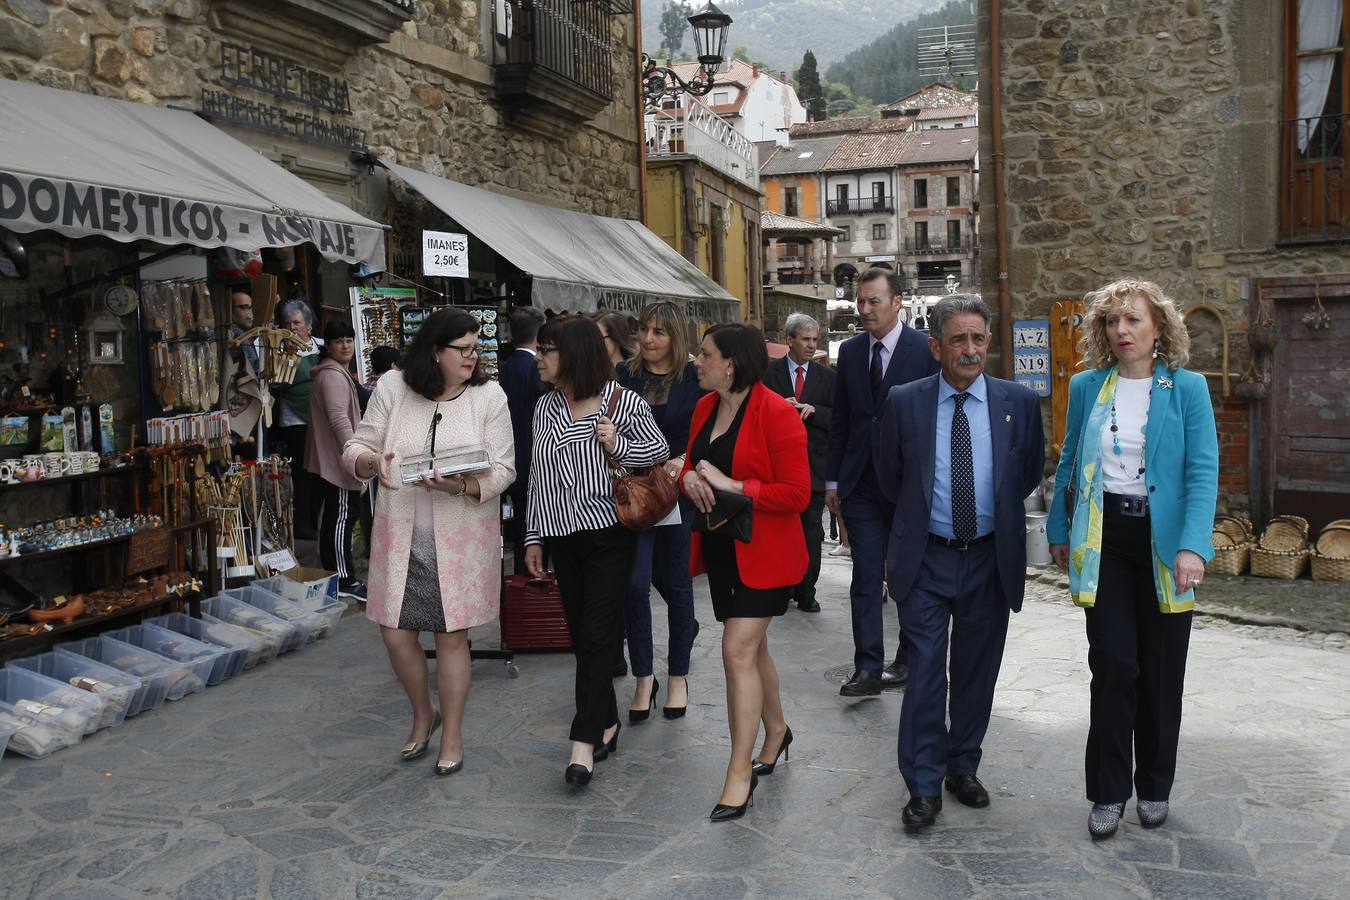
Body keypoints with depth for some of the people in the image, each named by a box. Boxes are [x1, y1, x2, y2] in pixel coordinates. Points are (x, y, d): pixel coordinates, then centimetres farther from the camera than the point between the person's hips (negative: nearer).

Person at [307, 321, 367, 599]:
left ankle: (334, 576, 24)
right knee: (341, 517, -7)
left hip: (331, 459, 11)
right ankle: (345, 580, -3)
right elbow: (339, 419, -26)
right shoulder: (333, 376, -17)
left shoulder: (339, 373, 18)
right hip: (337, 460, -11)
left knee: (334, 517, 15)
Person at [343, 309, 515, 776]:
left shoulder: (489, 395, -6)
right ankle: (423, 715, 35)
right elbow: (357, 447, 3)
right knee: (395, 633, 6)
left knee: (452, 636, 6)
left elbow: (503, 468, -7)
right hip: (400, 534, 2)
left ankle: (452, 735, 26)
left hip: (462, 536, -2)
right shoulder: (392, 388, -2)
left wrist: (463, 486, -27)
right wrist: (371, 461, -21)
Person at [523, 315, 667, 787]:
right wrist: (532, 536, 12)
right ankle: (606, 723, 24)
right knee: (582, 634, 10)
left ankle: (585, 740, -4)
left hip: (609, 535, -5)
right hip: (562, 536, 5)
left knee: (598, 635, -7)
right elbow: (537, 477, 13)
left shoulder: (622, 401, -6)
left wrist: (617, 444, -16)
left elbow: (660, 448, 2)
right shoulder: (545, 407, 9)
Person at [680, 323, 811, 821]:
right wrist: (689, 477, -7)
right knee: (752, 647, 19)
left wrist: (733, 486, -23)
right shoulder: (705, 408, 5)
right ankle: (776, 731, 42)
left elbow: (797, 494, -18)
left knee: (738, 651, -11)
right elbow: (692, 463, 17)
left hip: (764, 552, -8)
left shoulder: (777, 414, -17)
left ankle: (740, 771, 1)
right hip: (720, 548, 8)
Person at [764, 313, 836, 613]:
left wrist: (813, 410, -15)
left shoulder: (826, 376, 6)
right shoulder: (769, 372, 1)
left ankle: (806, 592, 15)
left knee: (812, 533, 6)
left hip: (813, 462, 1)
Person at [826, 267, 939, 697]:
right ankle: (868, 669, 4)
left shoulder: (925, 350, -7)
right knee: (866, 577, 1)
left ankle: (908, 659, 26)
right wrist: (833, 479, 8)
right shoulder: (850, 351, 8)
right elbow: (840, 419, 11)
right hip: (860, 483, 3)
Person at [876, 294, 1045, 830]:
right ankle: (924, 786, 11)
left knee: (977, 671, 14)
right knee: (925, 673, 0)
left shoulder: (1019, 402, -3)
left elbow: (1031, 471, 12)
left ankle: (963, 767, 32)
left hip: (991, 559, 2)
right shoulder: (904, 403, -6)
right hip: (925, 560, -2)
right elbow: (889, 476, 9)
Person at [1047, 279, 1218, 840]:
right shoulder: (1086, 387, 5)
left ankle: (1154, 787, 27)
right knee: (1113, 666, -2)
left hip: (1163, 540, -1)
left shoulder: (1187, 388, -3)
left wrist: (1193, 546, -21)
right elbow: (1069, 464, 13)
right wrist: (1060, 531, 14)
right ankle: (1108, 792, 11)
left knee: (1161, 671, 9)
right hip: (1103, 540, 1)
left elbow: (1203, 472, -10)